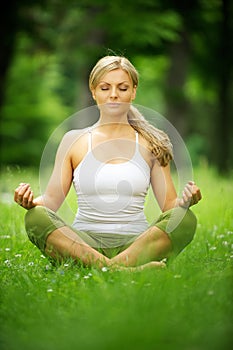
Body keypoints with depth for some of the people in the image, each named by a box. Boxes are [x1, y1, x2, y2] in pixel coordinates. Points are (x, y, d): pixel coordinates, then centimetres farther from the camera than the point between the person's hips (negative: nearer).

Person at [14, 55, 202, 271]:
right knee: (36, 217, -30)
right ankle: (118, 269, -45)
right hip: (83, 243, 0)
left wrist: (184, 201, -15)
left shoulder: (151, 144, 12)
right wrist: (31, 201, -15)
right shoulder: (74, 140, 12)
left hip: (135, 244, 0)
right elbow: (52, 200, 8)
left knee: (185, 219, -28)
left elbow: (168, 204, 8)